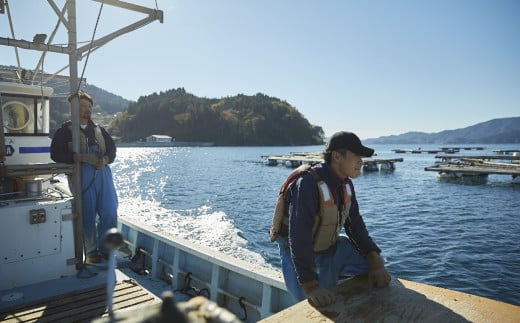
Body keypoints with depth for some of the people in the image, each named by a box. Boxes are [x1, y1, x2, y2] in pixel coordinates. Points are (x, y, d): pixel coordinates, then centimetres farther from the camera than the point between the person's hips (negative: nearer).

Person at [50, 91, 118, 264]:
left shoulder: (99, 130, 21)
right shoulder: (65, 130, 7)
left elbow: (112, 149, 17)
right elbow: (56, 154, -5)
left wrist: (105, 159, -5)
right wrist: (82, 157, -16)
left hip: (103, 172, 4)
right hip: (81, 174, -3)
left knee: (110, 213, -3)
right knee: (87, 216, -1)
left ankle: (105, 249, 15)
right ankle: (91, 252, 16)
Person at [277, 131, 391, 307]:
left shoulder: (346, 184, -3)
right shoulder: (308, 184, -30)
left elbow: (355, 225, -1)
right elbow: (299, 237, -35)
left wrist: (375, 261, -14)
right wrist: (311, 287, -38)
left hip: (330, 247, 7)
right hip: (298, 254, -7)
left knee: (374, 261, -4)